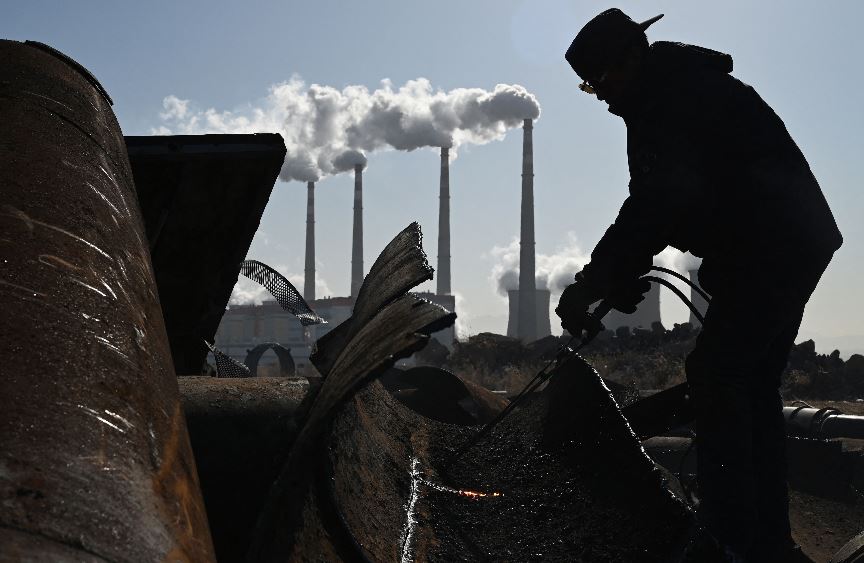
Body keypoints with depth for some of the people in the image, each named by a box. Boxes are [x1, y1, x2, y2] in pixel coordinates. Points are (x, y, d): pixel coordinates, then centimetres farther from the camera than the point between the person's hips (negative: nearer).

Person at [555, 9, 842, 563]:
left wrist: (593, 282, -28)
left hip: (770, 248, -11)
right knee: (754, 384, 12)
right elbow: (657, 202, 13)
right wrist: (621, 275, 2)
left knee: (717, 375, -11)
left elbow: (660, 203, -29)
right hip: (793, 246, 11)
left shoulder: (680, 97, -17)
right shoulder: (666, 100, 16)